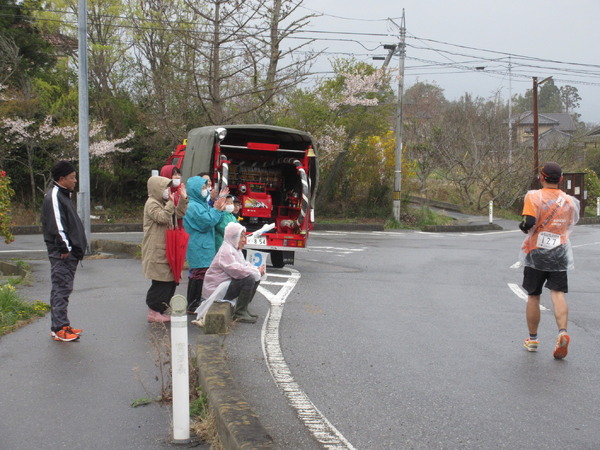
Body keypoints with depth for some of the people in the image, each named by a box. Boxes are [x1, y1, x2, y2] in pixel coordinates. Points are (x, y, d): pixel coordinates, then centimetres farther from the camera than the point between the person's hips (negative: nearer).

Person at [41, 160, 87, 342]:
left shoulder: (64, 195, 20)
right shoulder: (54, 196, -13)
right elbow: (57, 225, -20)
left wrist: (76, 248, 19)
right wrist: (64, 247, -20)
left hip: (69, 252, 11)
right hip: (61, 253, -11)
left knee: (62, 289, 13)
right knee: (61, 288, -8)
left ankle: (59, 326, 20)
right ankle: (60, 329, -5)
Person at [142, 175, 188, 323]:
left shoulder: (164, 203, 20)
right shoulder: (152, 203, -10)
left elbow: (179, 214, 18)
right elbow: (162, 217, -24)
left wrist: (183, 199, 7)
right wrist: (170, 203, -27)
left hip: (167, 249, 10)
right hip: (156, 251, -10)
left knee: (171, 280, 9)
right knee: (162, 281, -10)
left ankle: (159, 310, 17)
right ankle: (153, 312, -1)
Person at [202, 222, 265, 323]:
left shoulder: (235, 249, 15)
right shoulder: (226, 251, -20)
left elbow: (244, 264, 19)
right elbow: (237, 270, -30)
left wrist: (257, 269, -3)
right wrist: (257, 272, -19)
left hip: (229, 283, 11)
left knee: (256, 278, 9)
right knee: (249, 279, -25)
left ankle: (243, 309, 12)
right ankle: (240, 313, -18)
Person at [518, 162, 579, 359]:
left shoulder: (534, 196, -9)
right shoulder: (569, 201, 4)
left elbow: (529, 222, -21)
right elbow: (572, 223, 16)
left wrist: (523, 226, 0)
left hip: (536, 253, -2)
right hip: (560, 253, 2)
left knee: (533, 296, 10)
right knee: (558, 293, -3)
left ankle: (533, 339, 20)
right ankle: (562, 332, -26)